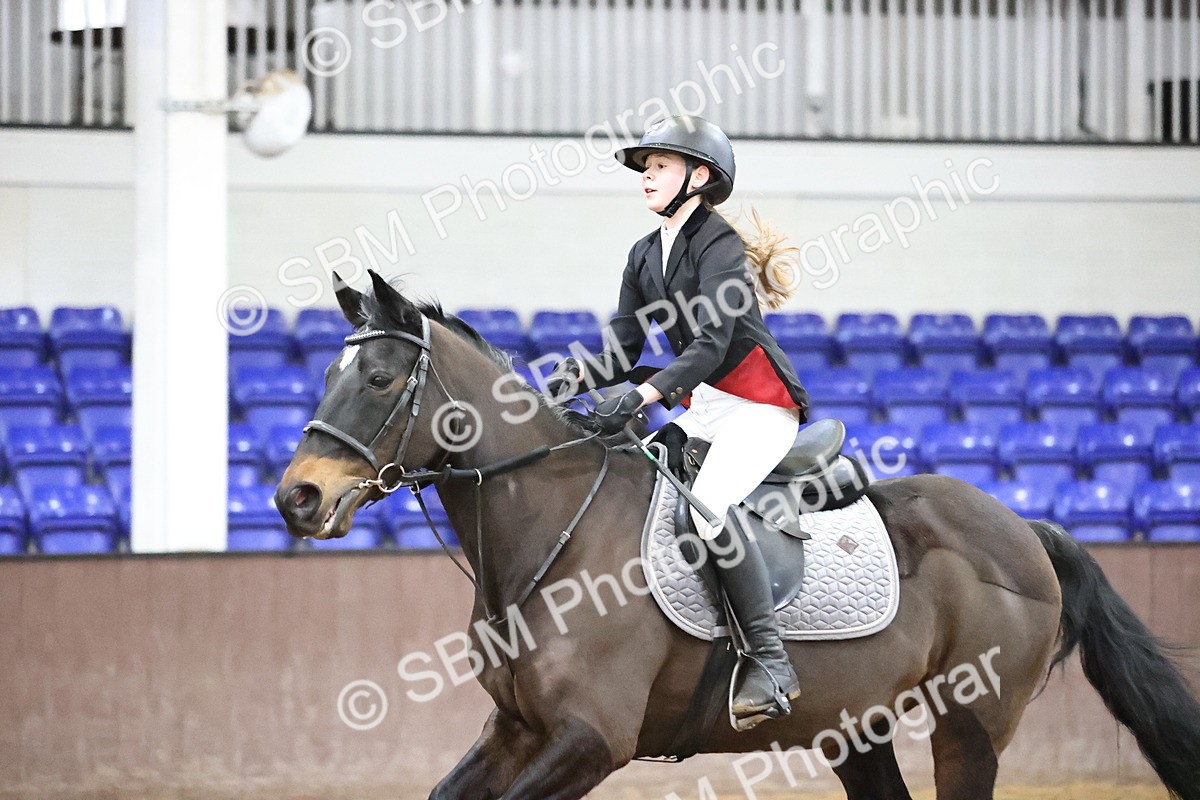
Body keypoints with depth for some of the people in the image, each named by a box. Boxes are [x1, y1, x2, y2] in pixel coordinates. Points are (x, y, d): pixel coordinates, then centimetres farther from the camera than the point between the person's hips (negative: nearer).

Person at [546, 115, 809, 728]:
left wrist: (644, 394, -39)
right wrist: (576, 375, -15)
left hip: (760, 408, -9)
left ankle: (770, 662, -29)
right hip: (700, 410, 9)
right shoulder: (644, 256, 11)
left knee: (707, 503, -32)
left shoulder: (719, 247, -14)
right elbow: (623, 350, 7)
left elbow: (711, 345, -26)